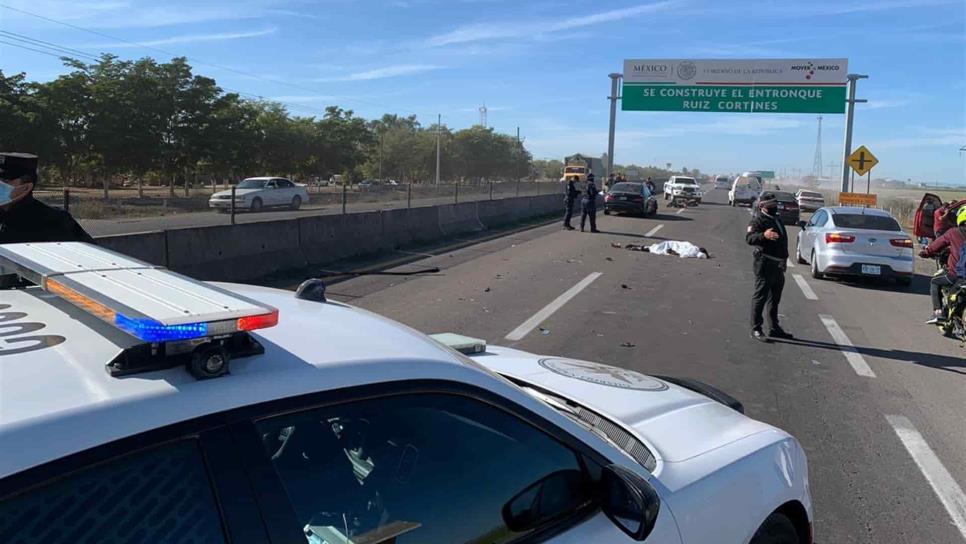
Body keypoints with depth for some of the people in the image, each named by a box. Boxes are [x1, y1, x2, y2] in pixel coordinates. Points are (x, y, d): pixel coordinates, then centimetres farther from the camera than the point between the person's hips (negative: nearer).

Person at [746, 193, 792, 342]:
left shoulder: (777, 220, 21)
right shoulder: (758, 220, -8)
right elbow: (749, 238, -24)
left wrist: (784, 261, 27)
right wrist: (764, 235, -43)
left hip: (778, 265, 9)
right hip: (765, 264, -9)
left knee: (775, 298, 16)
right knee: (760, 296, -8)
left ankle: (774, 328, 25)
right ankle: (756, 329, -4)